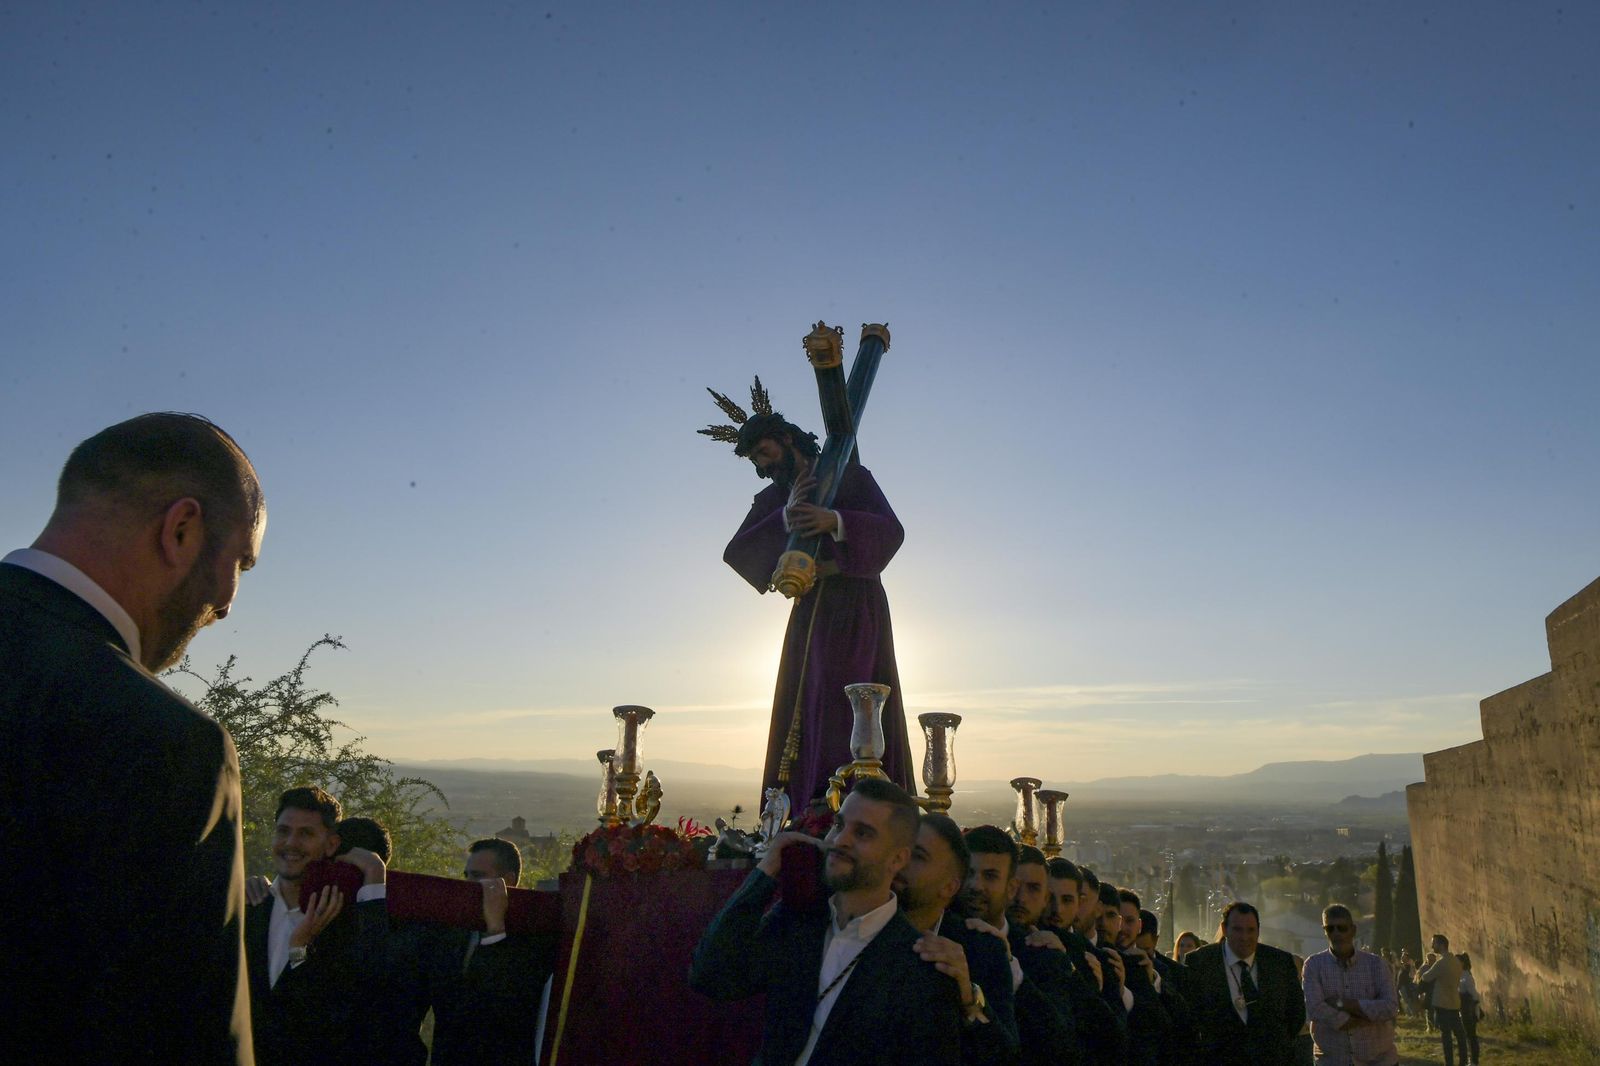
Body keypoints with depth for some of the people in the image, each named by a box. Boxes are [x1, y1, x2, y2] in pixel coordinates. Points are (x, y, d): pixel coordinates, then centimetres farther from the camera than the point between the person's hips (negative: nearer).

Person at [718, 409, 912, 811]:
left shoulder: (849, 476, 4)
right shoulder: (770, 501, 16)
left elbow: (892, 530, -12)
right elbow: (736, 553, -1)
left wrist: (835, 521, -29)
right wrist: (785, 517, -15)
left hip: (855, 605, -5)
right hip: (808, 611, 5)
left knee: (841, 703, -18)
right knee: (800, 713, -2)